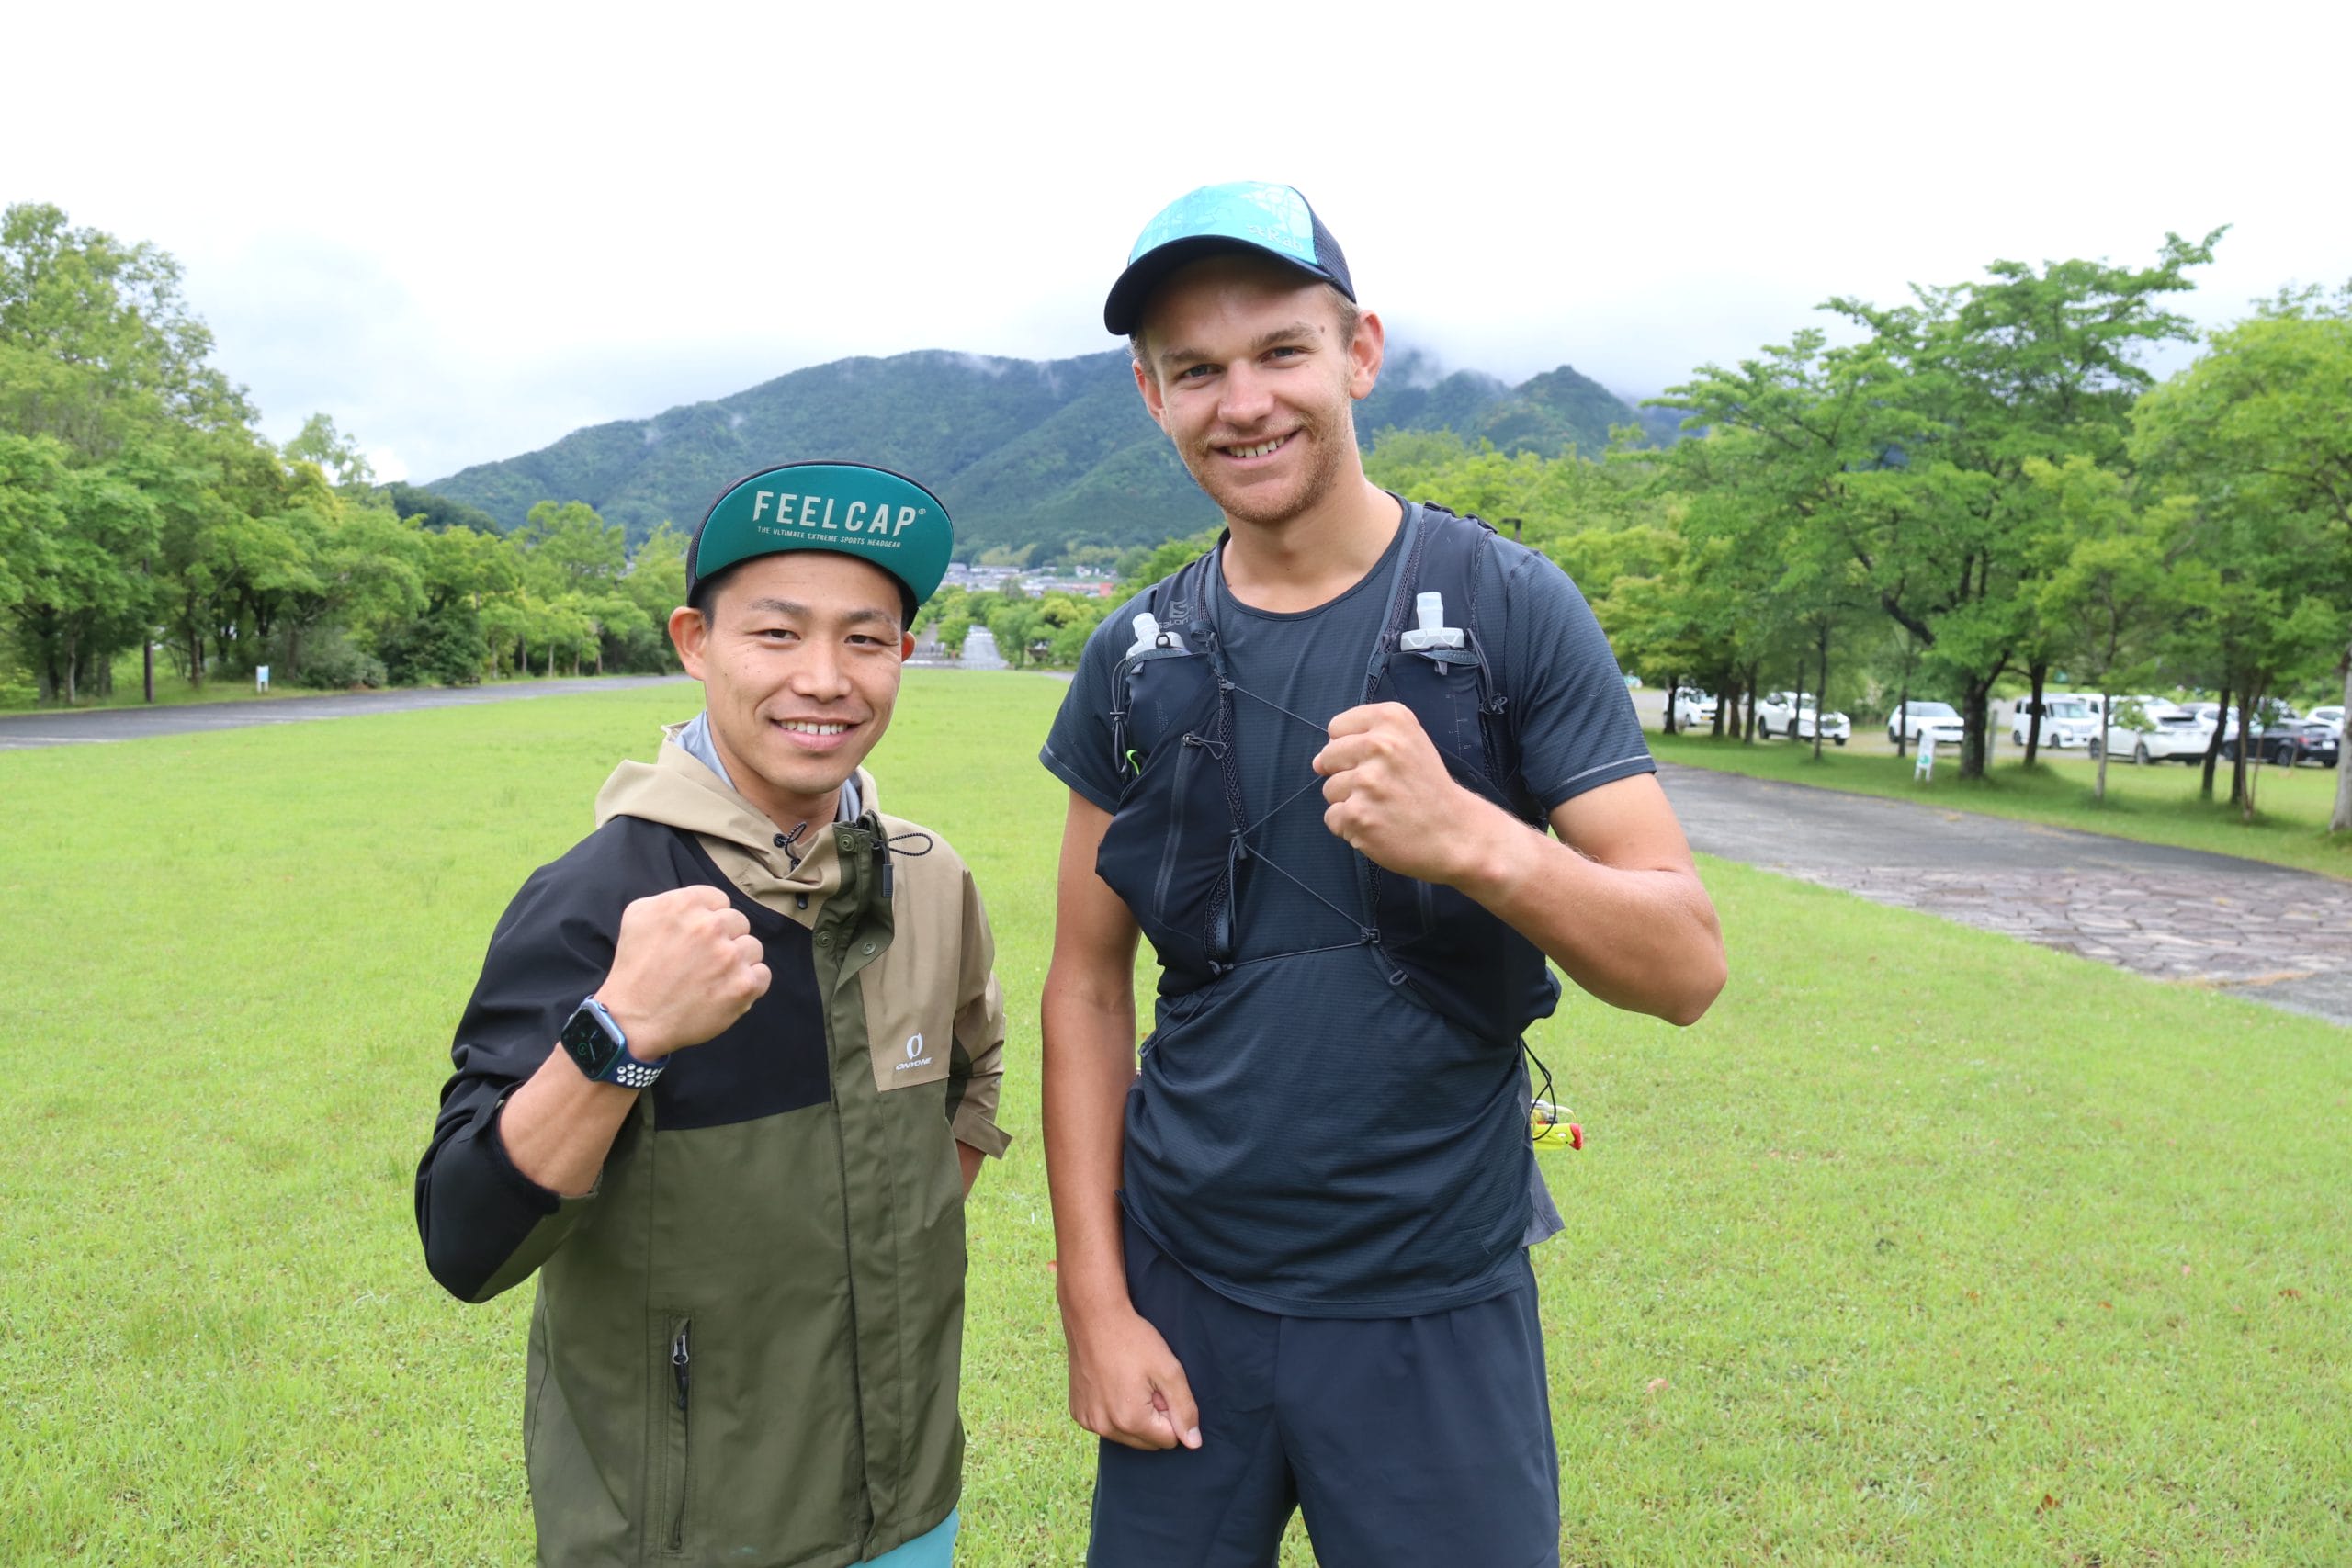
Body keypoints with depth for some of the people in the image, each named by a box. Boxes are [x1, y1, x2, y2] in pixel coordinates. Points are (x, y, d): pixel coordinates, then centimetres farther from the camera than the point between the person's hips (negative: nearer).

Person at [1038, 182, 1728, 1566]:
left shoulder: (1509, 609, -9)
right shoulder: (1134, 663, 0)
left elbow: (1688, 967, -12)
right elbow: (1090, 987, 3)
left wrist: (1469, 837, -30)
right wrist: (1095, 1302, -2)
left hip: (1436, 1309, -2)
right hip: (1183, 1291, 3)